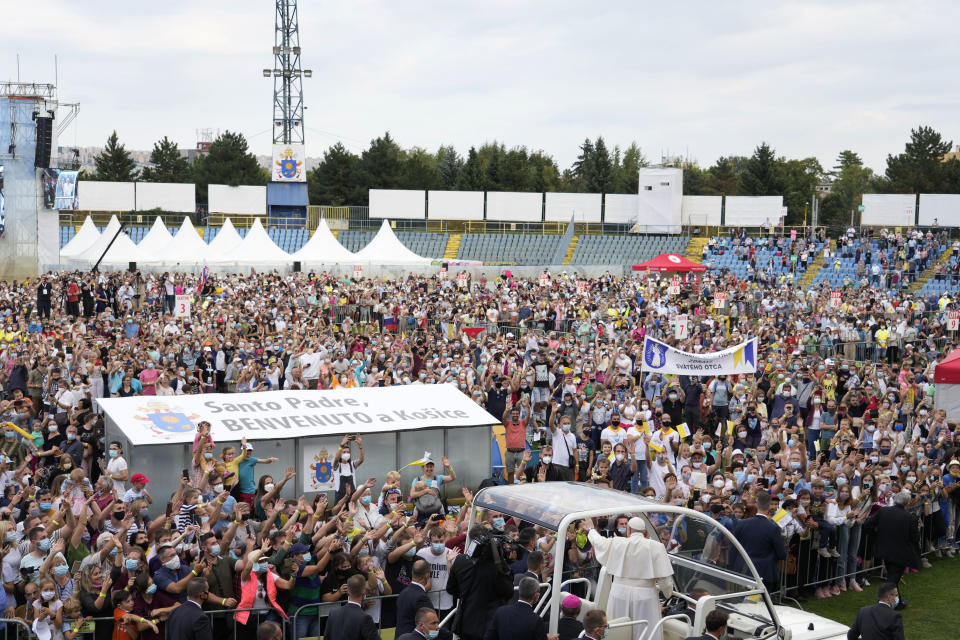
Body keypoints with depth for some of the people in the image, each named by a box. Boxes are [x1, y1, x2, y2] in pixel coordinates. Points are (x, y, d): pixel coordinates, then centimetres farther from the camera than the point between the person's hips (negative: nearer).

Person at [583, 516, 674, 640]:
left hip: (620, 594, 2)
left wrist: (591, 529, 39)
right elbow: (665, 577, -8)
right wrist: (667, 591, 12)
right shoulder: (656, 547, -8)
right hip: (645, 596, -2)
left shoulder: (616, 544, -3)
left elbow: (598, 541, 18)